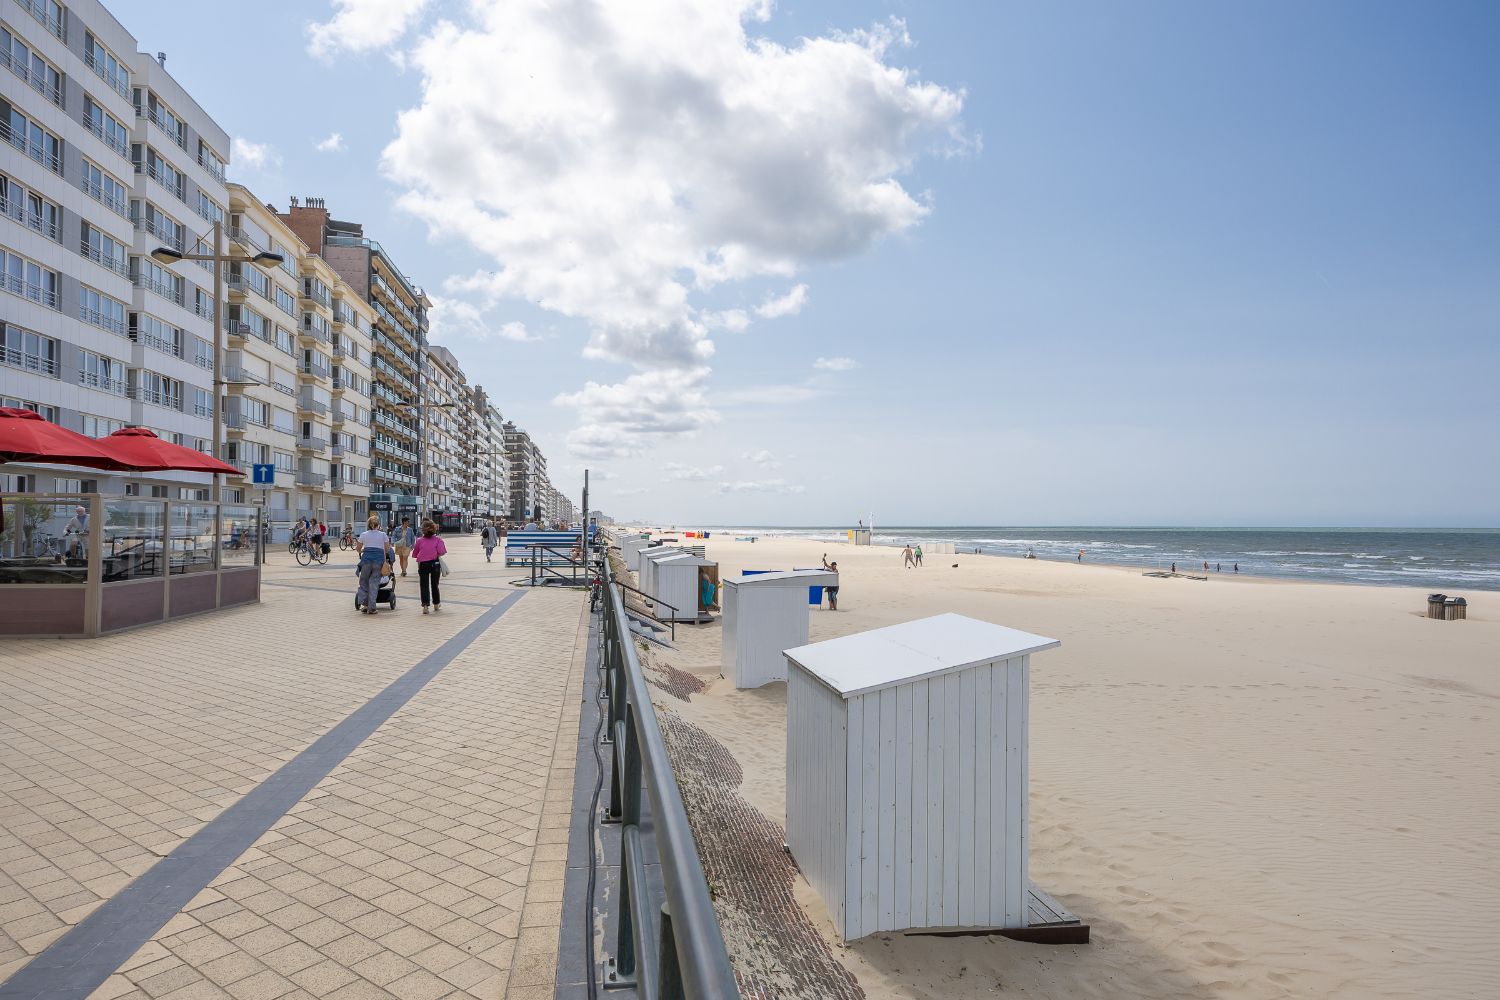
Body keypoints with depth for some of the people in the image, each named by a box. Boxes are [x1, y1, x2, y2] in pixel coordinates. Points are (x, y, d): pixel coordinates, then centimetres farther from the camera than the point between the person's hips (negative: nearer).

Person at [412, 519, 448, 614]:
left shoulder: (420, 541, 1)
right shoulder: (437, 540, -2)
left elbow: (414, 554, 7)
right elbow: (442, 552, -14)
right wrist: (436, 553, 7)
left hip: (423, 565, -1)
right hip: (435, 564, 1)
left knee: (424, 586, 1)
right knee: (434, 585, 16)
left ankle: (425, 605, -14)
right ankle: (436, 604, 28)